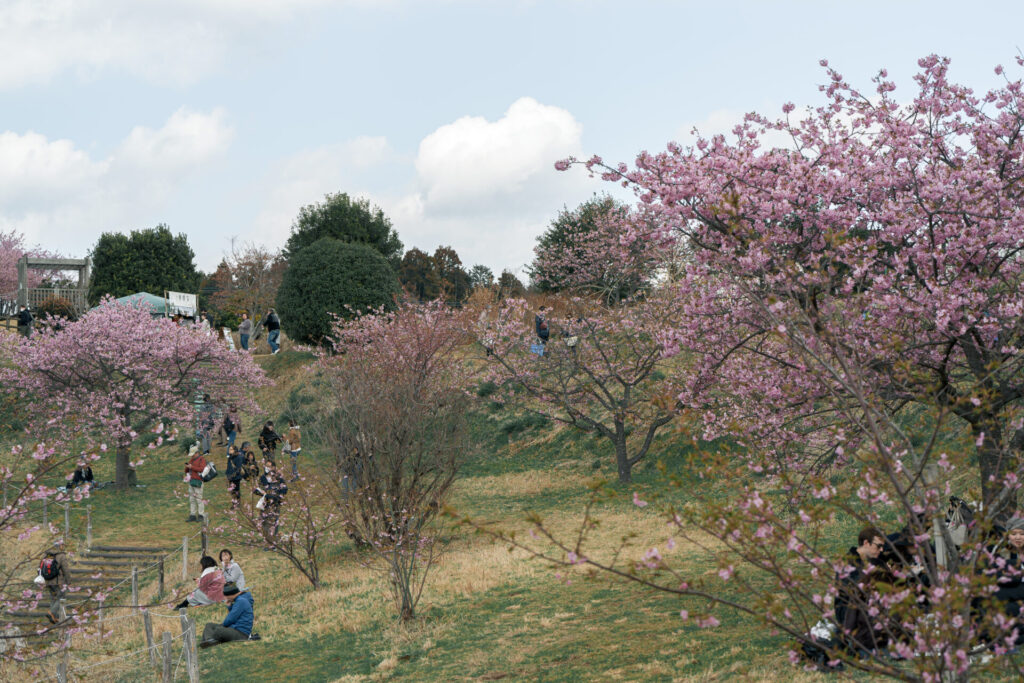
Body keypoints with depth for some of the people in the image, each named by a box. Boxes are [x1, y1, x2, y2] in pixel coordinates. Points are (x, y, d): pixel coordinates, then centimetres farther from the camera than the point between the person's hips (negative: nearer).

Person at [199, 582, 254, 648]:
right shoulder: (239, 600, 18)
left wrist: (222, 624, 4)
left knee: (218, 630, -36)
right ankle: (210, 640, -29)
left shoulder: (241, 601, -14)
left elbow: (230, 619, -15)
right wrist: (229, 606, 10)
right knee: (209, 625, 1)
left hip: (241, 633, -11)